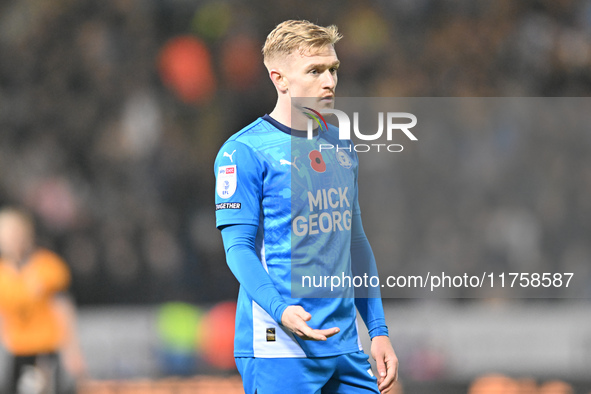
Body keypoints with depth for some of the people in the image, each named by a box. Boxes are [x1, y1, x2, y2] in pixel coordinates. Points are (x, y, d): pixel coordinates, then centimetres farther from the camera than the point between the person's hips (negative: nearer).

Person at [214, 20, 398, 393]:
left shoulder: (342, 148, 15)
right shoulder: (245, 150, -7)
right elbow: (239, 247, -12)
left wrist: (378, 330, 15)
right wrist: (281, 311, -28)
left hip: (346, 347, 6)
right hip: (277, 347, -6)